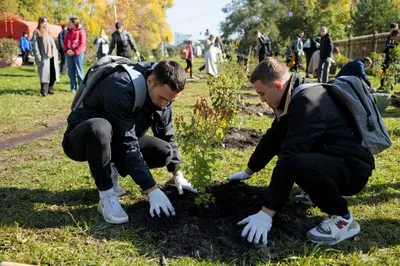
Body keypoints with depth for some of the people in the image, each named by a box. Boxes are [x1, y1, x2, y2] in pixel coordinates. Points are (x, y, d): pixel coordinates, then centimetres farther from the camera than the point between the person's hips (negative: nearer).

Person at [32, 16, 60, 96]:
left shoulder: (49, 32, 22)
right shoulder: (37, 33, 2)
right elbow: (35, 45, -5)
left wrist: (55, 53, 12)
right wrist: (38, 56, -15)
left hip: (52, 56, 6)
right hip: (44, 57, -6)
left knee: (53, 73, 5)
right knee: (44, 73, -10)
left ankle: (50, 89, 16)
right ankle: (44, 91, -8)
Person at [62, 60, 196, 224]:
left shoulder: (162, 92, -11)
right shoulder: (121, 88, -35)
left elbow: (166, 135, 1)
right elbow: (127, 145, -37)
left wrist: (178, 175, 0)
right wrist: (152, 190, -37)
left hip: (116, 141, 7)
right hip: (82, 139, -6)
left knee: (164, 151, -12)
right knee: (100, 128, -41)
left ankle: (109, 171, 7)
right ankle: (106, 197, -22)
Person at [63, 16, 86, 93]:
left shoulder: (81, 31, -5)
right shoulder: (69, 31, 13)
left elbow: (82, 44, -11)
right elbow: (65, 42, 13)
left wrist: (75, 52, -16)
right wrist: (66, 50, -6)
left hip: (78, 53, -6)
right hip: (69, 53, 6)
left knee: (79, 71, -5)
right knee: (71, 72, 7)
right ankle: (73, 88, 14)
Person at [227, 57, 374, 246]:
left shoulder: (308, 103, -26)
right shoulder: (297, 96, 4)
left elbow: (290, 158, -32)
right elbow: (273, 138, 15)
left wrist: (266, 213, -32)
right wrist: (248, 172, 25)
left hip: (352, 167, -10)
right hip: (329, 158, 10)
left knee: (296, 163, -36)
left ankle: (343, 218, -11)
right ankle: (322, 194, 18)